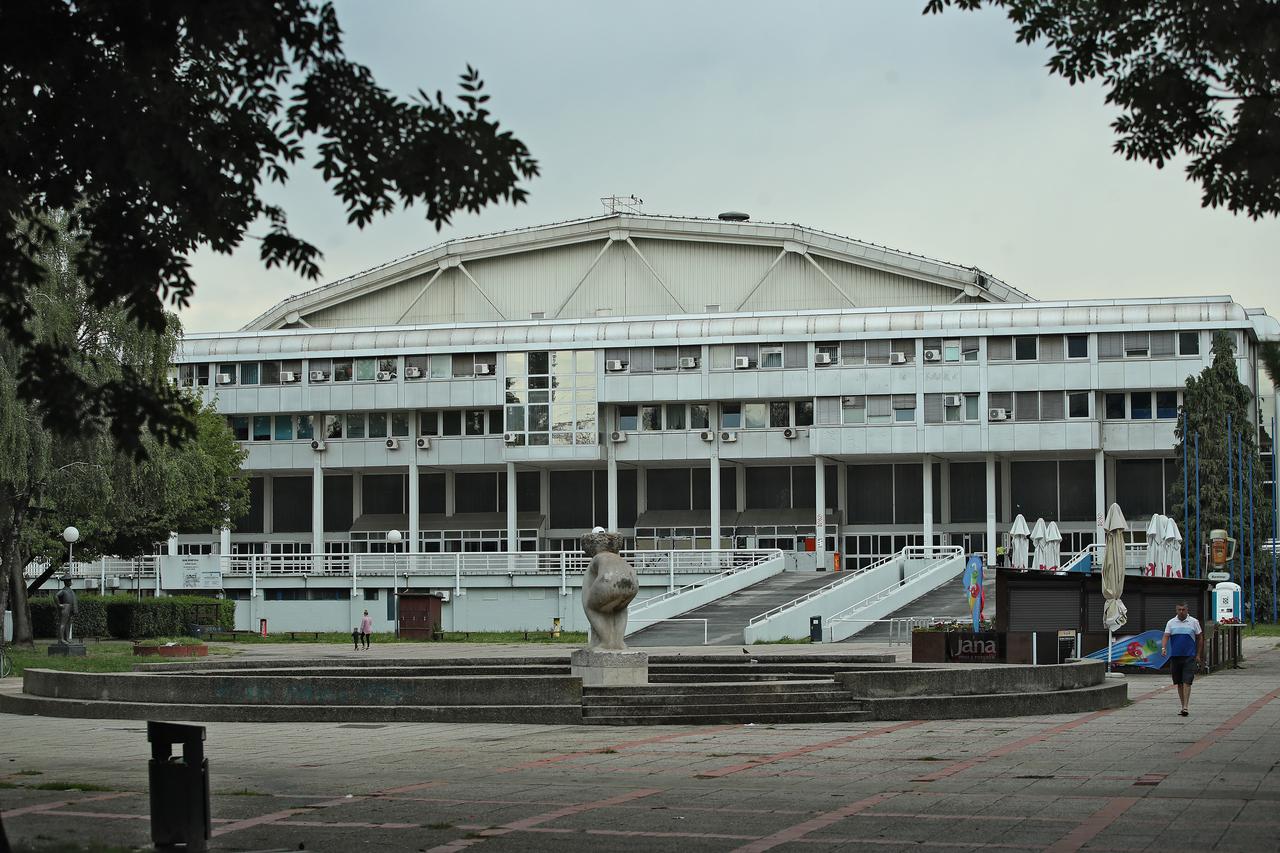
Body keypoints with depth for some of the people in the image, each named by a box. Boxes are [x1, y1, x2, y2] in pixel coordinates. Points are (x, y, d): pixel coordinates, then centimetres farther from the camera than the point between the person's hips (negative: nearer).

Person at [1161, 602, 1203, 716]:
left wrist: (1198, 654, 5)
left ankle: (1185, 707, -16)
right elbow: (1166, 636, 0)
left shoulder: (1194, 622, 3)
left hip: (1189, 656, -3)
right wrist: (1163, 648, -20)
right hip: (1175, 656, 3)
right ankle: (1183, 706, 17)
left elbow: (1200, 638, 9)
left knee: (1187, 682, -12)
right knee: (1179, 683, 8)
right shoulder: (1171, 623, 7)